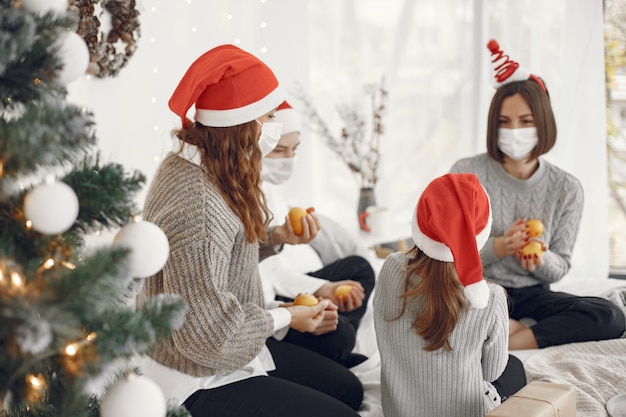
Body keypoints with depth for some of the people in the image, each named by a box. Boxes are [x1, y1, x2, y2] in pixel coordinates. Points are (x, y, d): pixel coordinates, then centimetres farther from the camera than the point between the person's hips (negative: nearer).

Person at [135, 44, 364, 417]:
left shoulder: (195, 163, -1)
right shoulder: (196, 207, -32)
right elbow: (209, 333, -30)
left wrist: (277, 236, 0)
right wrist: (286, 317, -15)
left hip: (228, 350, 10)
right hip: (199, 385, -10)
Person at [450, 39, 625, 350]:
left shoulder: (567, 188, 0)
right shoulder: (466, 173, -6)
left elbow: (560, 267, 3)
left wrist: (541, 260, -21)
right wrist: (496, 248, -24)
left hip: (532, 294, 2)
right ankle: (540, 334, -13)